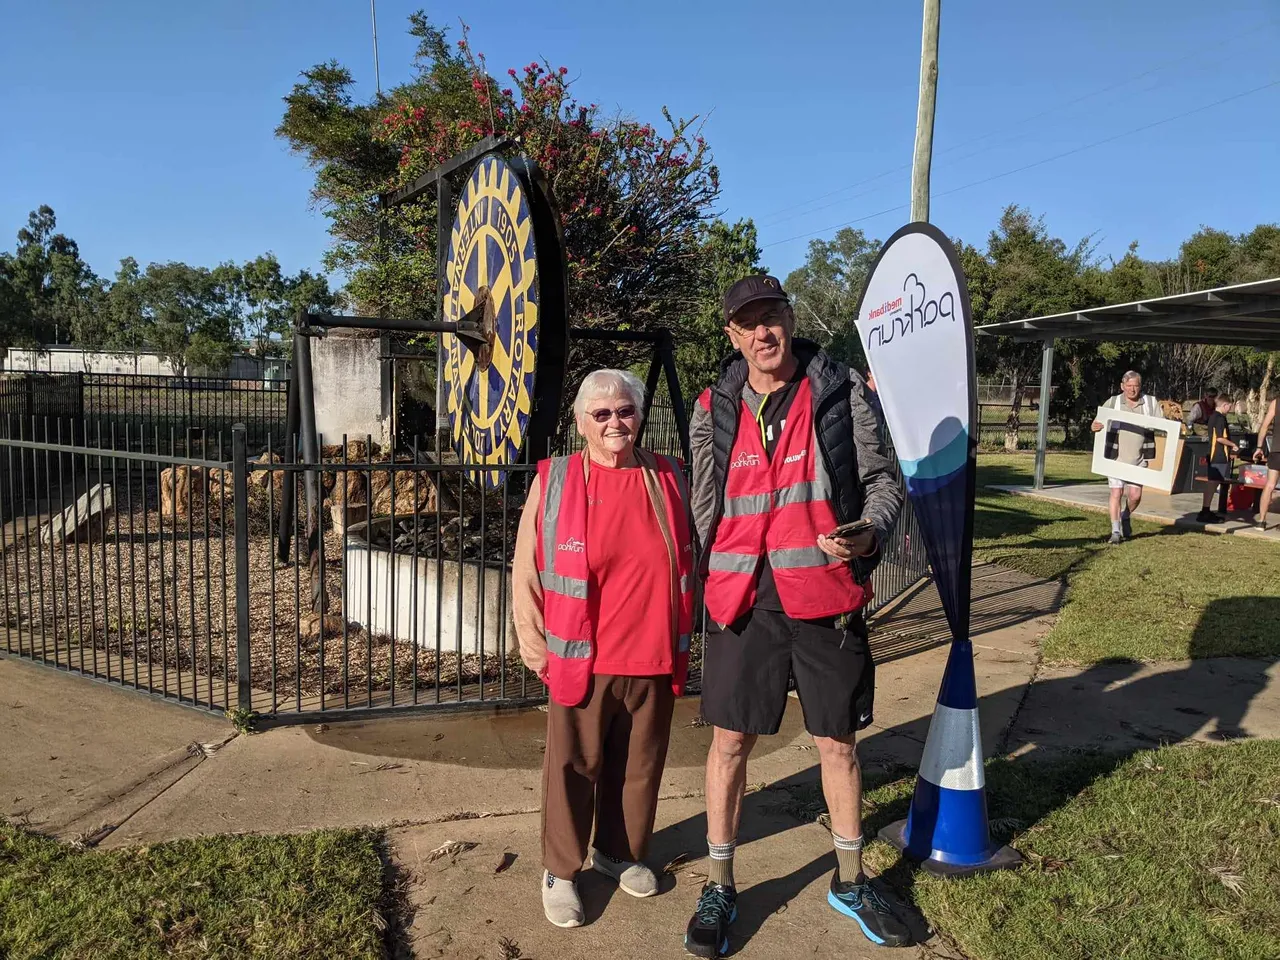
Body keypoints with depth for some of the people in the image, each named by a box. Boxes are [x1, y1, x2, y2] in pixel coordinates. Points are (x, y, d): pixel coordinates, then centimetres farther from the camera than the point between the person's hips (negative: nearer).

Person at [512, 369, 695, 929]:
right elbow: (526, 572, -1)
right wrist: (538, 648, -1)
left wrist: (681, 642, 13)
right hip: (581, 661, -3)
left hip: (654, 661, 3)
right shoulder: (554, 481, -5)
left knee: (639, 767, 16)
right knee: (573, 769, 8)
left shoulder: (670, 480, 3)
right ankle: (560, 871, 25)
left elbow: (689, 564, 12)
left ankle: (621, 854, 36)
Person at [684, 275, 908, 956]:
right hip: (741, 597, 1)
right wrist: (696, 595, 11)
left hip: (825, 594, -1)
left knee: (838, 741, 12)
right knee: (730, 742, 7)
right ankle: (719, 889, 26)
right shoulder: (713, 410, 5)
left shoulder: (841, 392, 0)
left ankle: (850, 882, 34)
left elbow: (882, 479, 4)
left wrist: (867, 534, -16)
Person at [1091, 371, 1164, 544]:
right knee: (1116, 493, -2)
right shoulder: (1112, 403, 1)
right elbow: (1097, 423, -1)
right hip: (1116, 457, -1)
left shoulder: (1151, 403, 5)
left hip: (1138, 458, 1)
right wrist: (1095, 426, -26)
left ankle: (1126, 517, 30)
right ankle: (1116, 532, 6)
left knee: (1135, 495, -2)